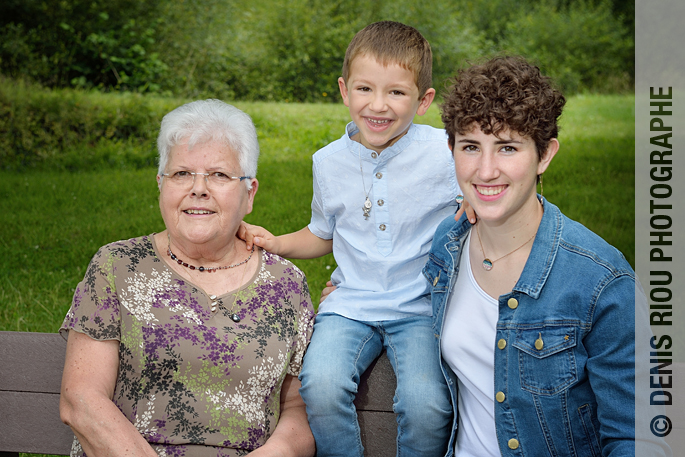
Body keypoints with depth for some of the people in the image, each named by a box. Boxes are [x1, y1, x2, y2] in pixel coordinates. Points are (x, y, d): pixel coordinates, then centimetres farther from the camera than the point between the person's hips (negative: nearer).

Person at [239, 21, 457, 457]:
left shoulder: (446, 153, -7)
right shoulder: (329, 161, 5)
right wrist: (277, 244, 5)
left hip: (421, 307, -2)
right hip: (350, 303, 3)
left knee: (427, 405, -27)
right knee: (321, 387, -25)